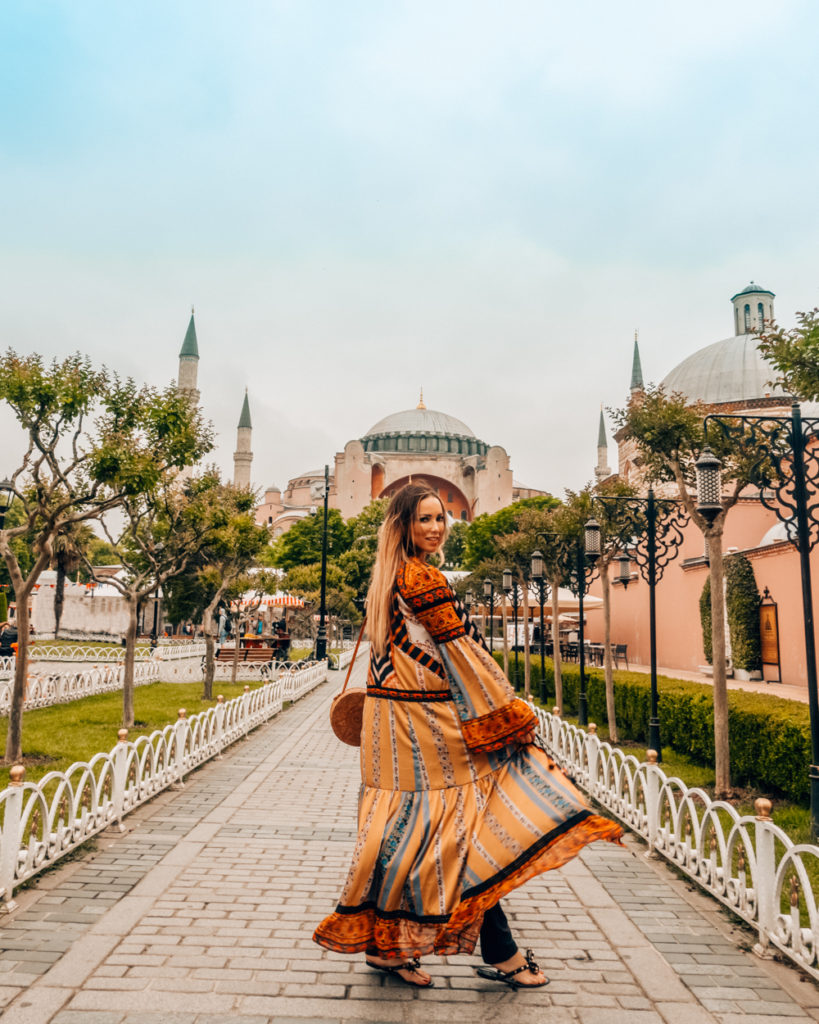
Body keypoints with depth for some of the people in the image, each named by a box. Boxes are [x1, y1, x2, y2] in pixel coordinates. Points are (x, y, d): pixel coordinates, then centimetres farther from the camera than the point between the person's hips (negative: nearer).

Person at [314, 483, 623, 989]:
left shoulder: (389, 576, 12)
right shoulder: (424, 578, -17)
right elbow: (462, 653, -16)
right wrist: (510, 714, -9)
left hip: (396, 716, 9)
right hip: (427, 721, -9)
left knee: (409, 830, 15)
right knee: (471, 828, 1)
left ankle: (385, 943, 25)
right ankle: (502, 955, 14)